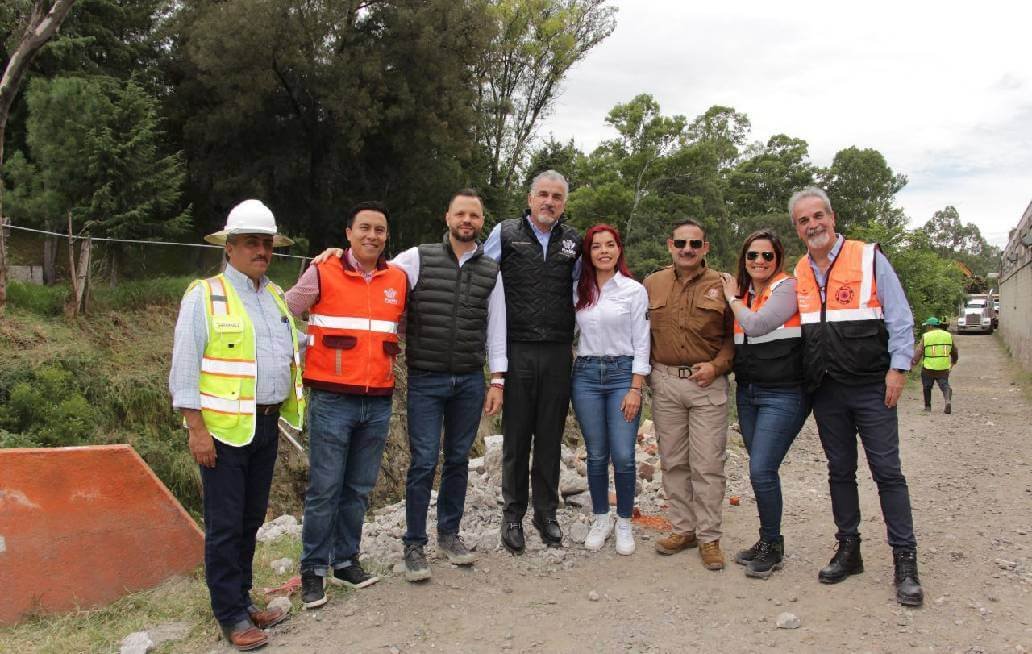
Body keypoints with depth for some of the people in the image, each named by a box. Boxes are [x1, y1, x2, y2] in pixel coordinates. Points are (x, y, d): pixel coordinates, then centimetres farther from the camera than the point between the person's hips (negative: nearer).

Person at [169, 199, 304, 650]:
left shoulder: (277, 297, 13)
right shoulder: (204, 296, -6)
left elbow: (292, 353, 22)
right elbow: (184, 367, -9)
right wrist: (197, 428, -14)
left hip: (267, 424, 6)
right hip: (225, 427, -6)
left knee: (252, 519, 15)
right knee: (225, 525, 2)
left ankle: (243, 600, 29)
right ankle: (231, 616, 14)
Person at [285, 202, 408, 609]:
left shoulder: (399, 280, 8)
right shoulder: (322, 274, -3)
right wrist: (308, 354, 1)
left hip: (379, 403, 4)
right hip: (332, 400, -4)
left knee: (359, 489, 12)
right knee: (324, 489, 0)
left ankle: (346, 560, 27)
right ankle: (313, 569, 14)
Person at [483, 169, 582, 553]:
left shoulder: (573, 242, 10)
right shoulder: (505, 233, 2)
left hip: (558, 353, 3)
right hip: (517, 351, -2)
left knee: (551, 438, 9)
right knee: (516, 437, 4)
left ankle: (547, 513, 22)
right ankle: (513, 516, 17)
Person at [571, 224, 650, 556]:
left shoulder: (634, 290, 0)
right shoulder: (579, 291, 8)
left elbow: (641, 343, -3)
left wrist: (635, 389, -8)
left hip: (623, 373, -2)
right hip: (586, 375, 3)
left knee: (623, 456, -5)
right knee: (596, 454, 7)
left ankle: (624, 522, 14)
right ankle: (601, 519, 23)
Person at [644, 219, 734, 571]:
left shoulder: (722, 286, 0)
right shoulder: (652, 284, 8)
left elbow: (734, 335, 3)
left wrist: (717, 365, -11)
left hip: (707, 383, -3)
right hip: (665, 383, 3)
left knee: (708, 465, 0)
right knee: (673, 461, 10)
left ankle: (709, 537, 11)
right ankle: (683, 528, 23)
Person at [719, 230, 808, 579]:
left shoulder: (787, 287, -8)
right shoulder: (742, 294, 12)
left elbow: (756, 325, -21)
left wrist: (733, 298, -6)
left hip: (783, 395, -7)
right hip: (747, 393, 7)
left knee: (761, 470, -11)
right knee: (761, 470, 12)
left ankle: (773, 546, 8)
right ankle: (767, 541, 25)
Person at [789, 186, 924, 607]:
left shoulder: (869, 258, -3)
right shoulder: (799, 274, 10)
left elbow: (899, 318, -3)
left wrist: (898, 368, -10)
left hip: (870, 387, -4)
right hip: (825, 391, 4)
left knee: (887, 472, -2)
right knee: (840, 472, 12)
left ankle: (905, 563, 6)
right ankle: (848, 551, 24)